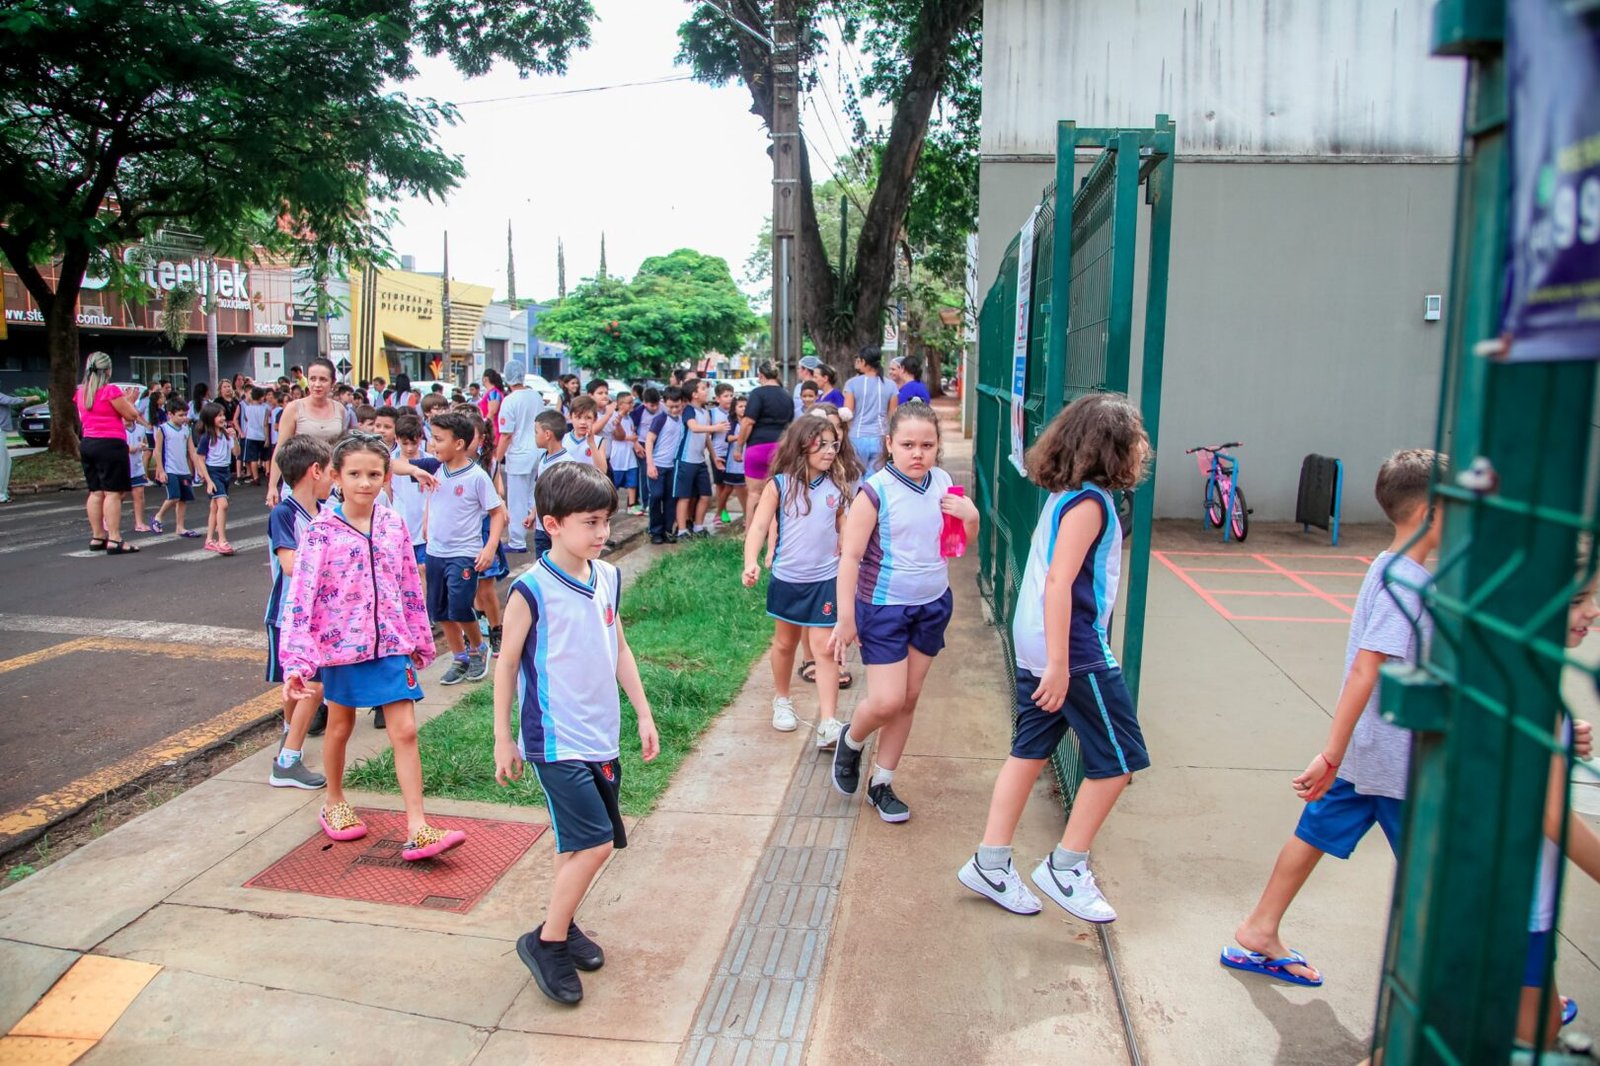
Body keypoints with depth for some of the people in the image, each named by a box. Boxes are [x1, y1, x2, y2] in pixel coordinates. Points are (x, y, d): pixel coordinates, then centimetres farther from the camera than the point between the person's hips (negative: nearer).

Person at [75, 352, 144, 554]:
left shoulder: (81, 392, 10)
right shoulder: (111, 390, -14)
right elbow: (132, 415, -10)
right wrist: (126, 401, 10)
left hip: (87, 444, 8)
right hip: (110, 444, -8)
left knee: (95, 492, 14)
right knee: (113, 493, -7)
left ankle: (97, 537, 19)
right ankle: (114, 540, -10)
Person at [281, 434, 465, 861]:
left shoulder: (394, 525, 0)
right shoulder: (322, 531, -10)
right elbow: (302, 596, -15)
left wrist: (419, 640, 13)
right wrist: (296, 661, -21)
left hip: (391, 645, 2)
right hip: (341, 645, -2)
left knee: (405, 731, -3)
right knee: (340, 725, 18)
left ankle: (418, 831, -2)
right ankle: (334, 804, 41)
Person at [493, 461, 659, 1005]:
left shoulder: (607, 577, 3)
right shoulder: (532, 590, -15)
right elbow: (507, 664, -8)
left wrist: (643, 712, 14)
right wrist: (503, 739, -4)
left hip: (602, 737, 7)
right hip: (555, 741, -7)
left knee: (580, 843, 15)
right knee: (595, 842, -10)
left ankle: (562, 924, 35)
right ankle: (545, 942, 8)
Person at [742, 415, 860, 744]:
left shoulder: (837, 486, -3)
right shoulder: (780, 484, -8)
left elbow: (845, 530, 9)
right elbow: (759, 526, -11)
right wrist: (751, 562, -25)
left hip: (826, 580, 0)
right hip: (787, 578, 0)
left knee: (824, 649, -3)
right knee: (785, 643, 18)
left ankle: (828, 724, -4)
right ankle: (782, 700, 40)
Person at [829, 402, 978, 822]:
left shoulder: (942, 482, 0)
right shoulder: (876, 491, -18)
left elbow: (962, 542, 13)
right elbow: (850, 555, -17)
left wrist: (971, 517, -9)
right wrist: (846, 618, -20)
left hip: (933, 604, 5)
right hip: (884, 608, -5)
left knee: (908, 699, 11)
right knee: (886, 702, -7)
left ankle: (881, 784, 27)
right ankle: (851, 742, 27)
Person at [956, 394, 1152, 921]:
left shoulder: (1065, 495, 11)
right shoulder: (1089, 502, -17)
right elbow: (1059, 584, -23)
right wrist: (1059, 665, -24)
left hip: (1036, 647, 9)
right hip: (1074, 650, -9)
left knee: (1030, 752, 14)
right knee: (1118, 758, 4)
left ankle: (990, 863, 20)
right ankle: (1065, 867, 13)